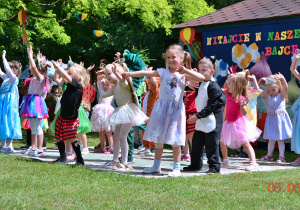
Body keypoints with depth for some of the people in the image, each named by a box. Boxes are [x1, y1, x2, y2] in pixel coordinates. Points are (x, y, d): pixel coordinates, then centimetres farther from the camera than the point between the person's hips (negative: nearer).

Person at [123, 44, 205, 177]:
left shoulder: (184, 75, -1)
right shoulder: (163, 72, 2)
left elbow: (201, 78, -13)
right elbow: (146, 73, -5)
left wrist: (185, 71, -17)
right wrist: (129, 74, -11)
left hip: (176, 109, -2)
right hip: (162, 108, 2)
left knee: (175, 141, -1)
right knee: (158, 138, 9)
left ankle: (176, 168, 8)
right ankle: (156, 166, 22)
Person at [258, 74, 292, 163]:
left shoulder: (281, 95, -5)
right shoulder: (268, 96, 6)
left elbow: (285, 88, -24)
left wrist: (282, 78, -37)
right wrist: (260, 80, -2)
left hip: (280, 118, -4)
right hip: (271, 118, 4)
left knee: (280, 139, 0)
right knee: (271, 139, 12)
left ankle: (281, 156, 5)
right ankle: (269, 155, 23)